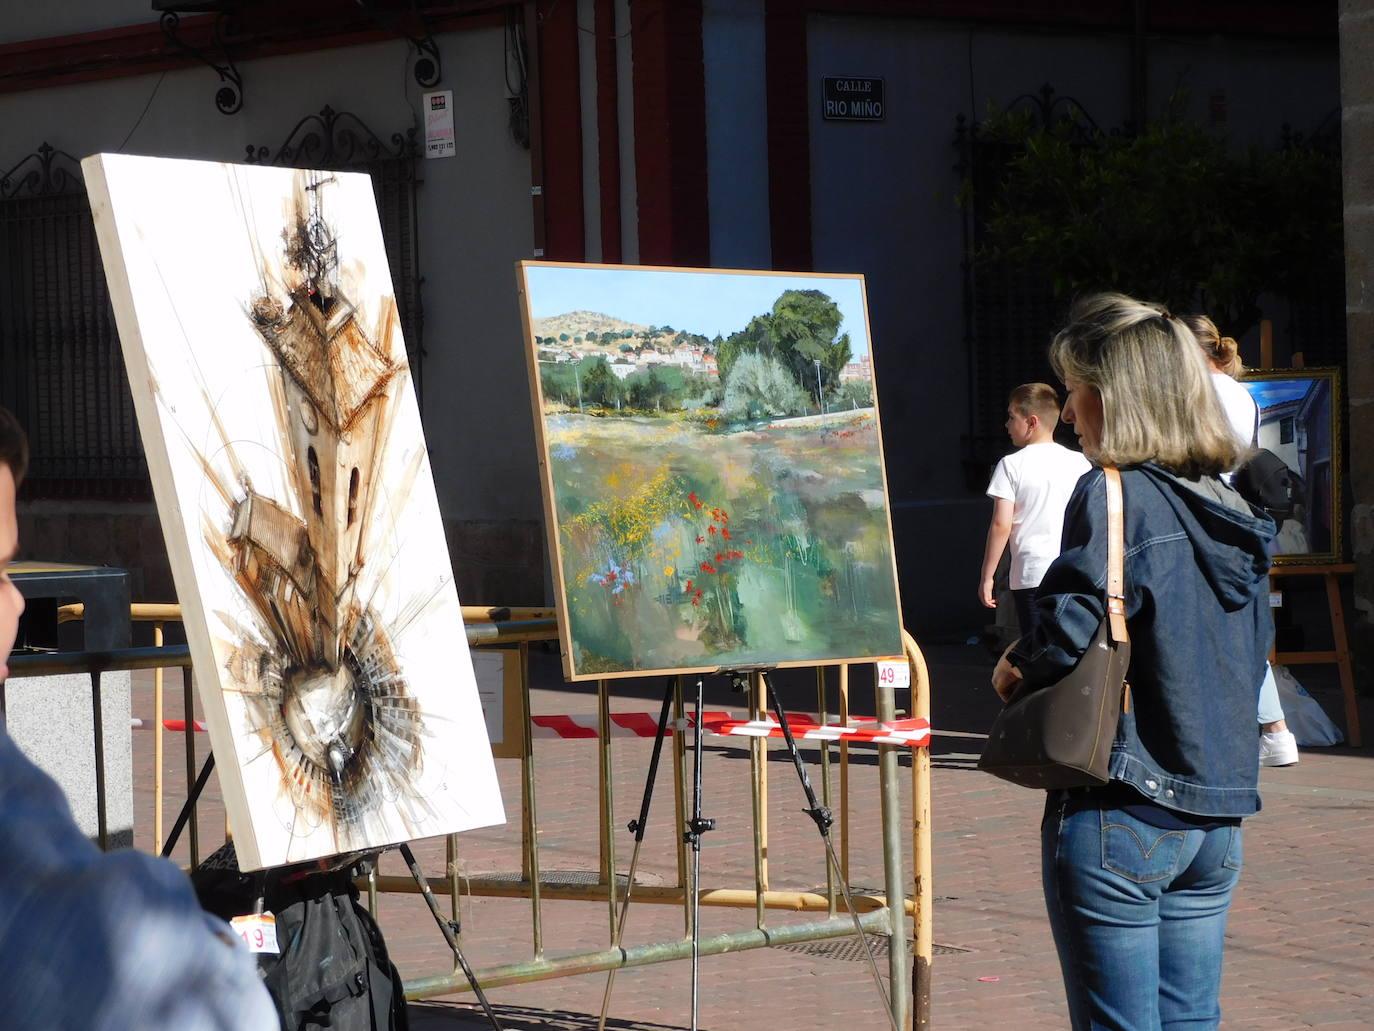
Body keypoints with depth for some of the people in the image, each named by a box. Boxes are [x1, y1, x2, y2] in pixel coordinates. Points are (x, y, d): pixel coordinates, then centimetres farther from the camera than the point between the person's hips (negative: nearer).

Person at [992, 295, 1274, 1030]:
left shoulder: (1111, 497, -12)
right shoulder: (1230, 510, 11)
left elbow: (1069, 637, -21)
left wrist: (1015, 672, -1)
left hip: (1122, 811, -7)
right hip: (1218, 816, 7)